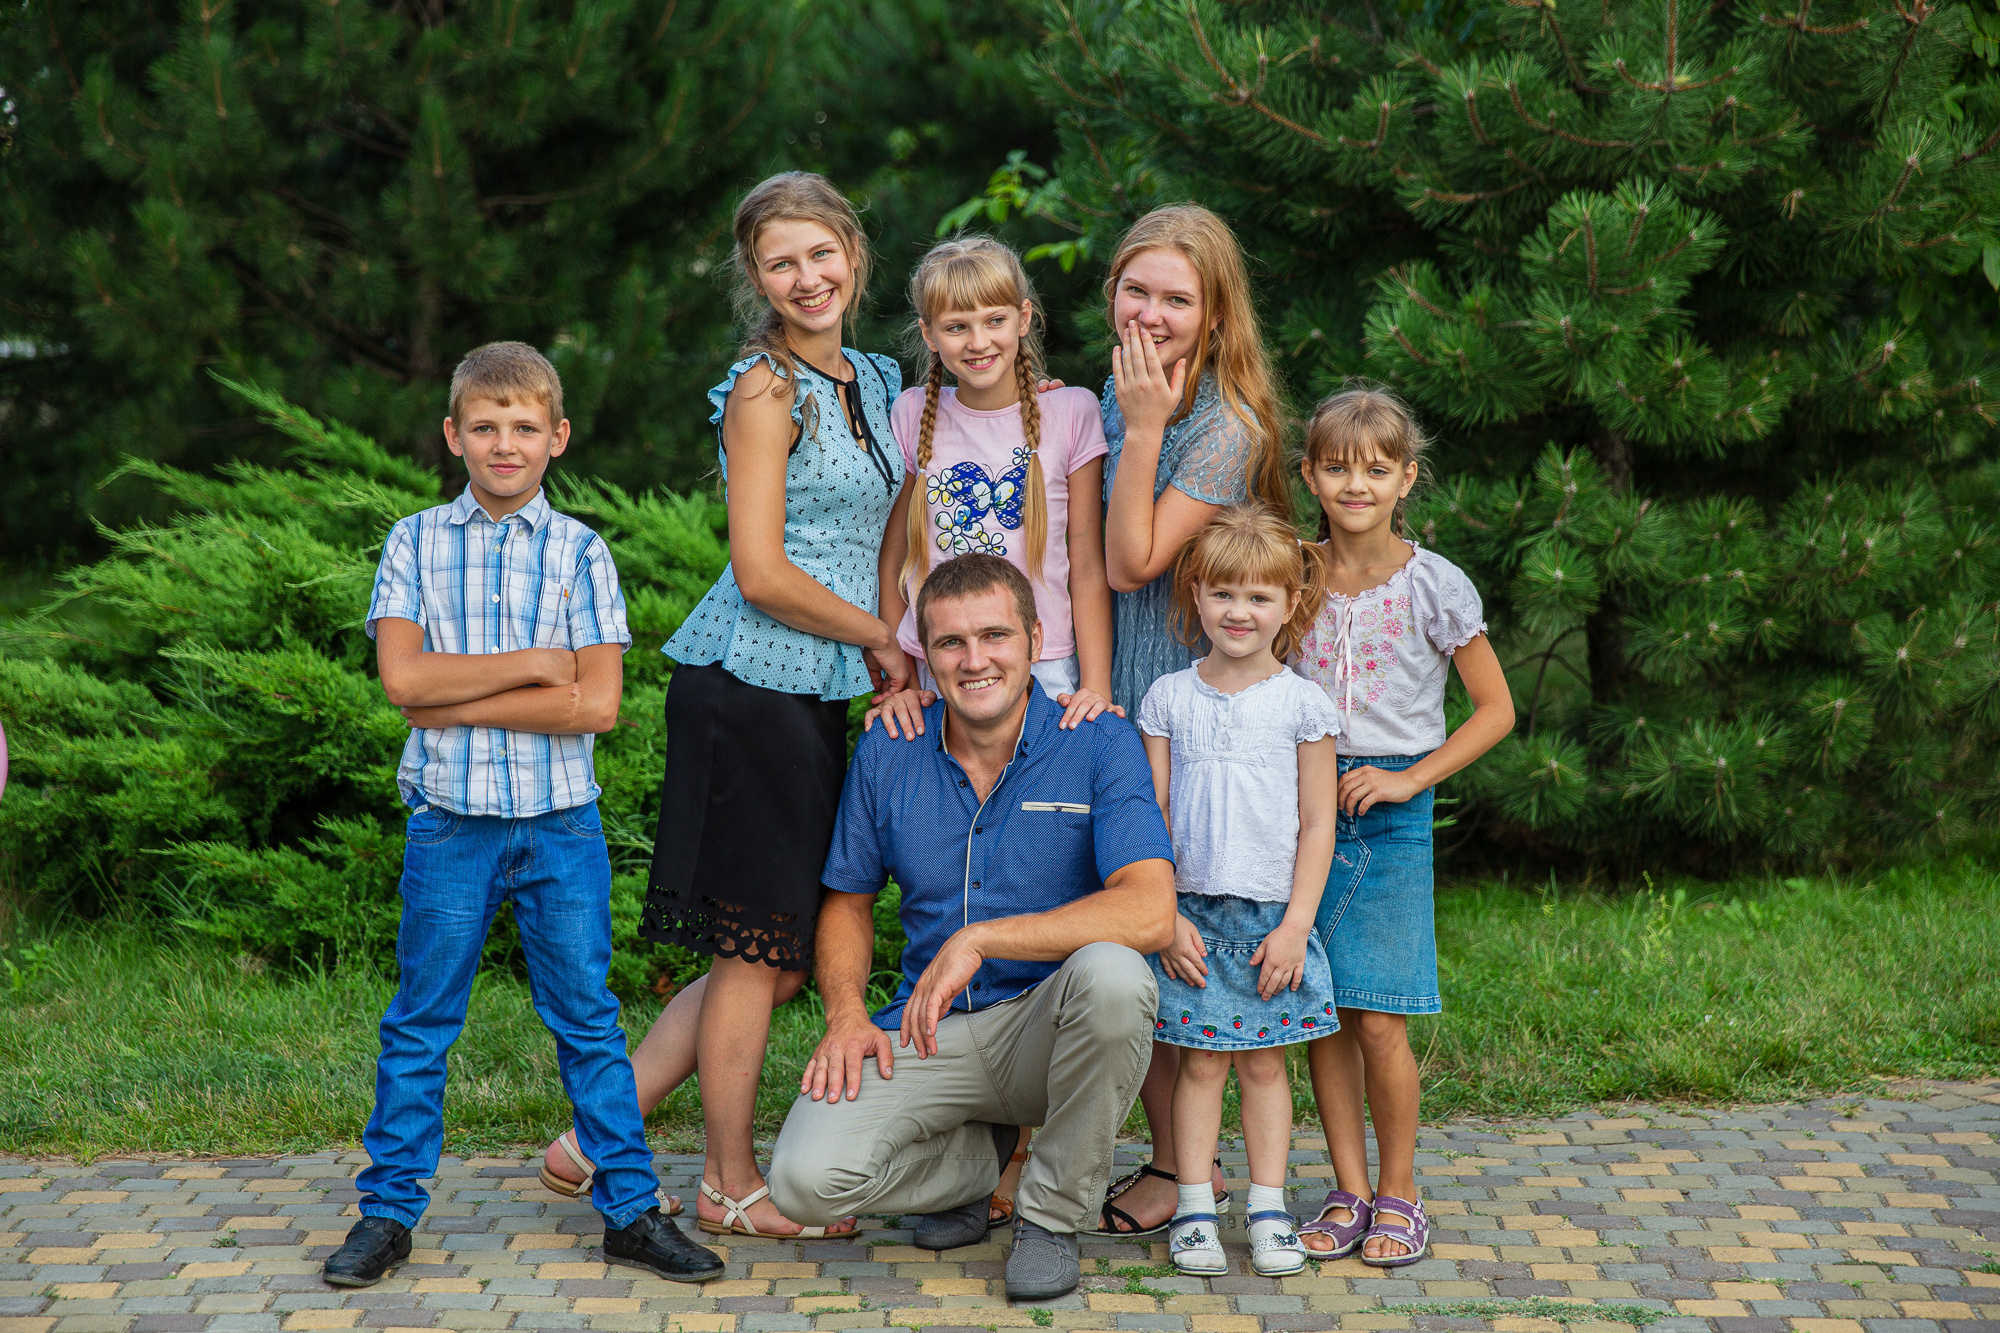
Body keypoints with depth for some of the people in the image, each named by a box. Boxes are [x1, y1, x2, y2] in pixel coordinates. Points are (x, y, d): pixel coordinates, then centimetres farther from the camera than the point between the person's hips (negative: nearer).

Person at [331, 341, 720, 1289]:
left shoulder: (579, 552, 0)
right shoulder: (415, 544, 3)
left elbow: (597, 705, -10)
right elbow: (401, 677, -10)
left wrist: (454, 703, -10)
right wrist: (532, 664, -12)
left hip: (559, 820, 0)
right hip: (449, 819, 0)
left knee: (588, 1021, 6)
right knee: (419, 1024, 8)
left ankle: (629, 1209, 14)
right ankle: (388, 1211, 18)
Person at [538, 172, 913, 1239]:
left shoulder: (872, 381, 15)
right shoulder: (766, 391, -11)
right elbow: (762, 574, -16)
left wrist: (890, 662, 9)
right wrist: (883, 639, -7)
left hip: (821, 695, 9)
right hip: (752, 687, -9)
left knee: (780, 956, 11)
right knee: (759, 951, 0)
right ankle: (731, 1189, 14)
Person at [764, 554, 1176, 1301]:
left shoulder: (1099, 744, -10)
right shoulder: (887, 752, 2)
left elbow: (1148, 913, -24)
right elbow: (848, 901, 15)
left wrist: (978, 940, -26)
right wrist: (847, 1015, -5)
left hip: (1048, 1028, -2)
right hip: (930, 1035, 3)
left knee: (1110, 973, -38)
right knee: (805, 1179, -23)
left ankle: (1051, 1212, -12)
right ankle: (977, 1158, 12)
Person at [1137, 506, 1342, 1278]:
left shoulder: (1301, 704, -1)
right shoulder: (1169, 699, 2)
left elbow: (1317, 824, 0)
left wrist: (1295, 925, -6)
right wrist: (1166, 917, -4)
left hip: (1273, 915, 0)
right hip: (1192, 913, 0)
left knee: (1264, 1064, 6)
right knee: (1201, 1064, 3)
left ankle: (1269, 1210, 13)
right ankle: (1195, 1210, 10)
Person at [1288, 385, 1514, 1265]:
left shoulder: (1434, 586, -5)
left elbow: (1495, 709, 0)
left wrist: (1407, 779, -8)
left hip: (1390, 814, -3)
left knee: (1378, 1019, -6)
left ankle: (1398, 1194, 10)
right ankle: (1349, 1191, 15)